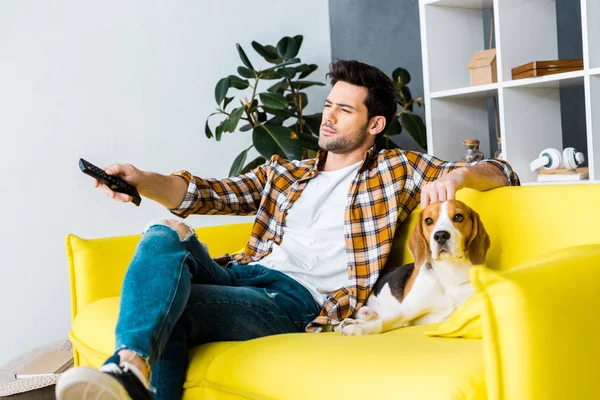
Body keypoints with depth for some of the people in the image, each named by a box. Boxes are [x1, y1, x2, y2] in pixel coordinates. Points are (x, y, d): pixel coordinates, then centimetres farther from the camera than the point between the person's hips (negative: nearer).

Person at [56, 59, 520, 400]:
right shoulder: (283, 172, 27)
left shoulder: (396, 170, 16)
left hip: (303, 299, -4)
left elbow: (501, 173, 13)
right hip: (246, 275, 5)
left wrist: (457, 175, -12)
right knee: (165, 234, -27)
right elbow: (210, 194, 12)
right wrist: (143, 180, -7)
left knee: (169, 310, -28)